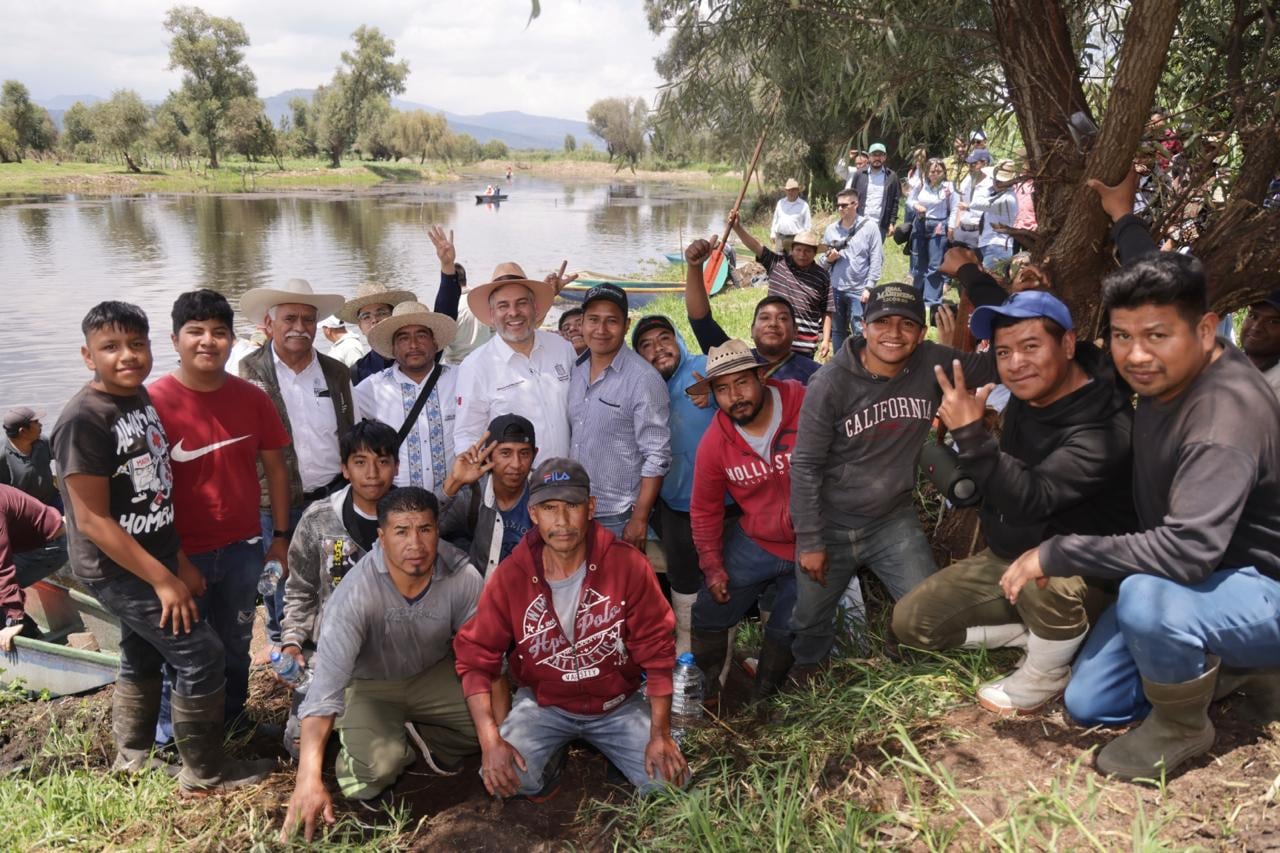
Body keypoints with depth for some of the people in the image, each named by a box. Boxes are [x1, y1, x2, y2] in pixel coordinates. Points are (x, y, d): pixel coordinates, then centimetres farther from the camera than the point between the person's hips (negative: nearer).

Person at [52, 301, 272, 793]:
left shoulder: (140, 397, 3)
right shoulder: (83, 420, -22)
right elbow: (92, 520, -22)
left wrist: (180, 561, 11)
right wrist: (163, 579, -21)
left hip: (151, 558, 9)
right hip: (117, 569, -9)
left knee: (144, 658, 22)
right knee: (202, 657, -7)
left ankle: (133, 762, 41)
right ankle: (204, 775, 10)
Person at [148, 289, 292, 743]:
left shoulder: (251, 398, -2)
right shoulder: (153, 401, -12)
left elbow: (274, 467, 6)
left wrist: (280, 535, 5)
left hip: (243, 548, 3)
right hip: (182, 552, -3)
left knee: (235, 645, 18)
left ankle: (231, 720, 38)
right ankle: (171, 740, 33)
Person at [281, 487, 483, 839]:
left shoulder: (463, 577, -22)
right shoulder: (355, 594, -31)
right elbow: (326, 685, -35)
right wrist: (308, 780, -42)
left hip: (434, 675, 3)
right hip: (370, 686, -3)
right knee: (376, 770, -29)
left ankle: (419, 740, 1)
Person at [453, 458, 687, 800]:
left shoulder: (628, 565, -19)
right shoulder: (510, 576, -17)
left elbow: (656, 651, -13)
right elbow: (475, 657, -12)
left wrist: (660, 734, -15)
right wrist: (490, 739, -24)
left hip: (619, 703, 0)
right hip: (543, 704, 0)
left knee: (670, 781, -13)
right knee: (503, 777, -23)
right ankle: (540, 782, 14)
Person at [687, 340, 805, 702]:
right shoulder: (715, 442, -11)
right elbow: (704, 510, 2)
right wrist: (712, 565, 0)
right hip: (753, 545, 3)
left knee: (787, 631, 10)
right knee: (708, 618, 10)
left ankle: (761, 701, 35)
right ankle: (704, 694, 35)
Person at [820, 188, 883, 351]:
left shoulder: (869, 226, -3)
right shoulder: (831, 229, 6)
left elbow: (877, 259, -5)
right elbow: (821, 262, 13)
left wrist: (870, 287, -10)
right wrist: (827, 259, -10)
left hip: (859, 290, -4)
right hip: (835, 289, 4)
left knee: (860, 332, -3)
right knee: (837, 331, 14)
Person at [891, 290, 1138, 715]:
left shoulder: (1104, 427, -29)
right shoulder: (1025, 397, -6)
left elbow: (1032, 498, -40)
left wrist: (970, 433, -43)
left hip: (1082, 575, -7)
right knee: (910, 622, 0)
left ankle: (1046, 674, -11)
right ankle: (1047, 631, 5)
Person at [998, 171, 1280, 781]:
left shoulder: (1225, 419, -33)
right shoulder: (1167, 372, -7)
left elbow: (1186, 549, -42)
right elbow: (1157, 282, 16)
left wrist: (1054, 554, -33)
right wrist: (1123, 217, 25)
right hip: (1188, 579, 8)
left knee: (1146, 598, -40)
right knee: (1086, 705, 5)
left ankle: (1181, 727, -9)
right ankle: (1210, 662, 23)